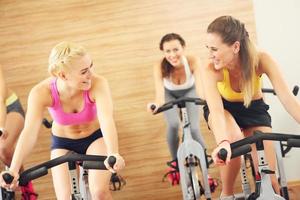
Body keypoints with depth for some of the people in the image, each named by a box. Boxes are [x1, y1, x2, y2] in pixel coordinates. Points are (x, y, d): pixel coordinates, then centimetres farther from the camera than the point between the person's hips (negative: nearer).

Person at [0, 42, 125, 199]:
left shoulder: (97, 84, -32)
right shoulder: (41, 92, -29)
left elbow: (106, 120, -45)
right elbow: (29, 132, -37)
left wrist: (113, 154, -64)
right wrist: (13, 170, -51)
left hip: (95, 138, -1)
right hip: (62, 143, 1)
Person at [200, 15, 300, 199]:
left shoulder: (261, 60, -32)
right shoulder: (210, 70, -34)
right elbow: (216, 110, -46)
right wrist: (223, 142, -67)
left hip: (253, 108, 1)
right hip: (224, 108, -1)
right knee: (233, 140, -36)